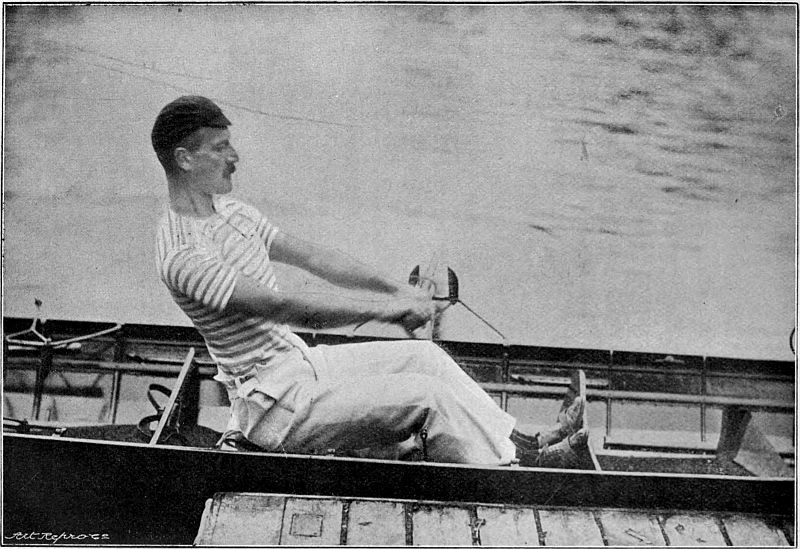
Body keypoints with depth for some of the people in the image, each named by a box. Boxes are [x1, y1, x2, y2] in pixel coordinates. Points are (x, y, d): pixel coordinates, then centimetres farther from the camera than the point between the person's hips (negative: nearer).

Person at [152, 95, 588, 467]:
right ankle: (519, 467, 2)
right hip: (273, 406, -9)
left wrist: (396, 289, 1)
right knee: (430, 396, -15)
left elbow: (311, 256, 9)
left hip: (300, 362, 9)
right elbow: (288, 308, -31)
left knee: (424, 355, 6)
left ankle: (526, 443, 12)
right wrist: (385, 309, -28)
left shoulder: (230, 212, 8)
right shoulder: (183, 255, -24)